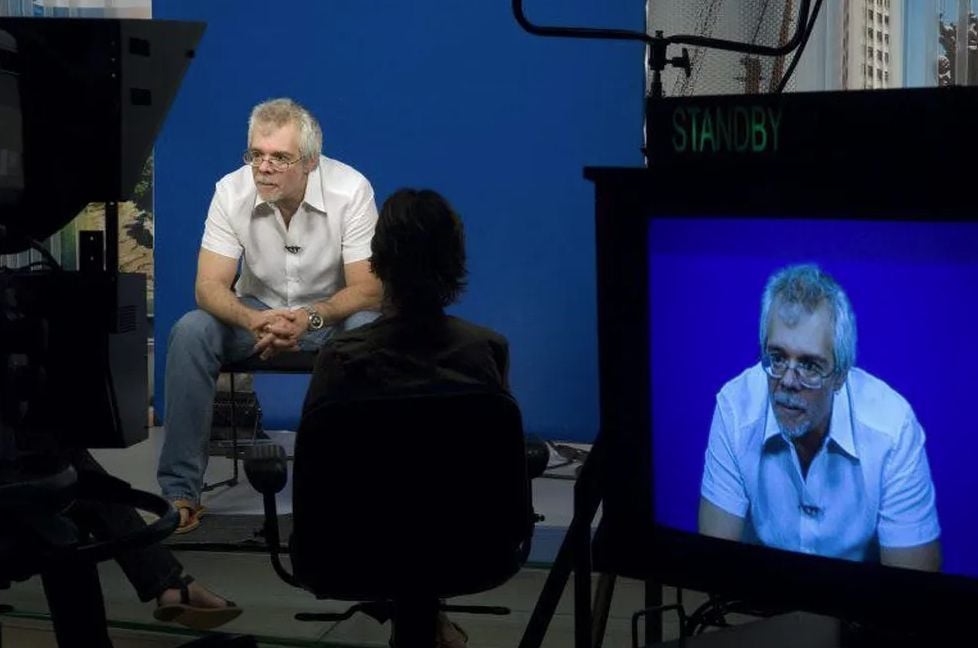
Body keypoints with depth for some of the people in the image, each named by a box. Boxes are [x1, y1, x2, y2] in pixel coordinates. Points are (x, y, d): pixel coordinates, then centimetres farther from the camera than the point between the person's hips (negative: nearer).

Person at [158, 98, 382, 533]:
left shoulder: (350, 190, -22)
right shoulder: (232, 191, -16)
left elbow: (367, 289, -22)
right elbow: (209, 286, -18)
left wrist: (309, 318, -41)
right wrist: (253, 320, -41)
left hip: (330, 312, -2)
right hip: (256, 309, 2)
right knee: (190, 333, -27)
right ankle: (180, 490, -20)